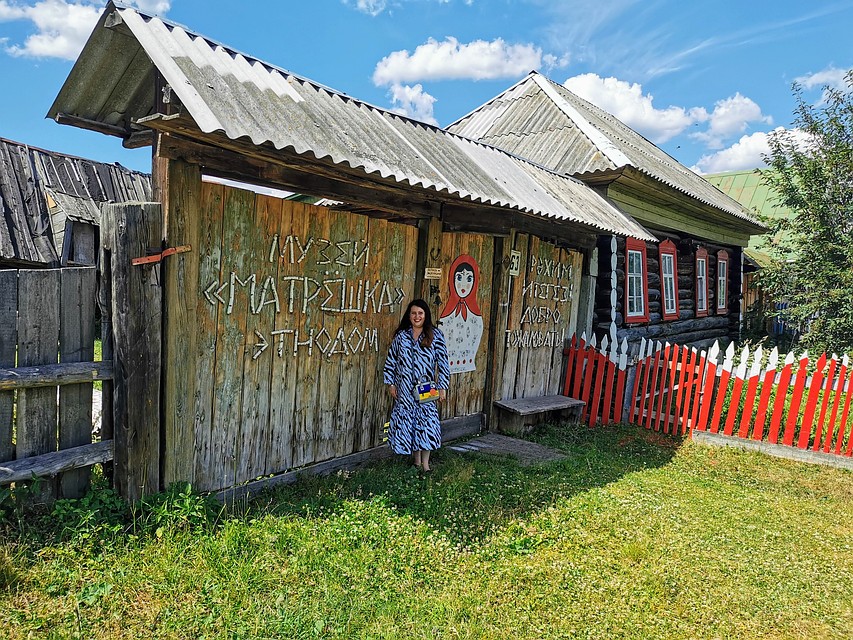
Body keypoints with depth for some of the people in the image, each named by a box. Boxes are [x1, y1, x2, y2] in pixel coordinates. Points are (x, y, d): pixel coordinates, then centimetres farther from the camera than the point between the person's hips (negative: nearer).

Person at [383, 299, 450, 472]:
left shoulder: (435, 335, -3)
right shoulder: (401, 335, 4)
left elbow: (443, 361, -4)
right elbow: (391, 360, 8)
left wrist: (442, 387, -7)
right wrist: (391, 383, 4)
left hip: (426, 387, -2)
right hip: (405, 388, 2)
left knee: (426, 421, -6)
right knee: (407, 420, 6)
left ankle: (425, 462, 6)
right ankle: (416, 459, 21)